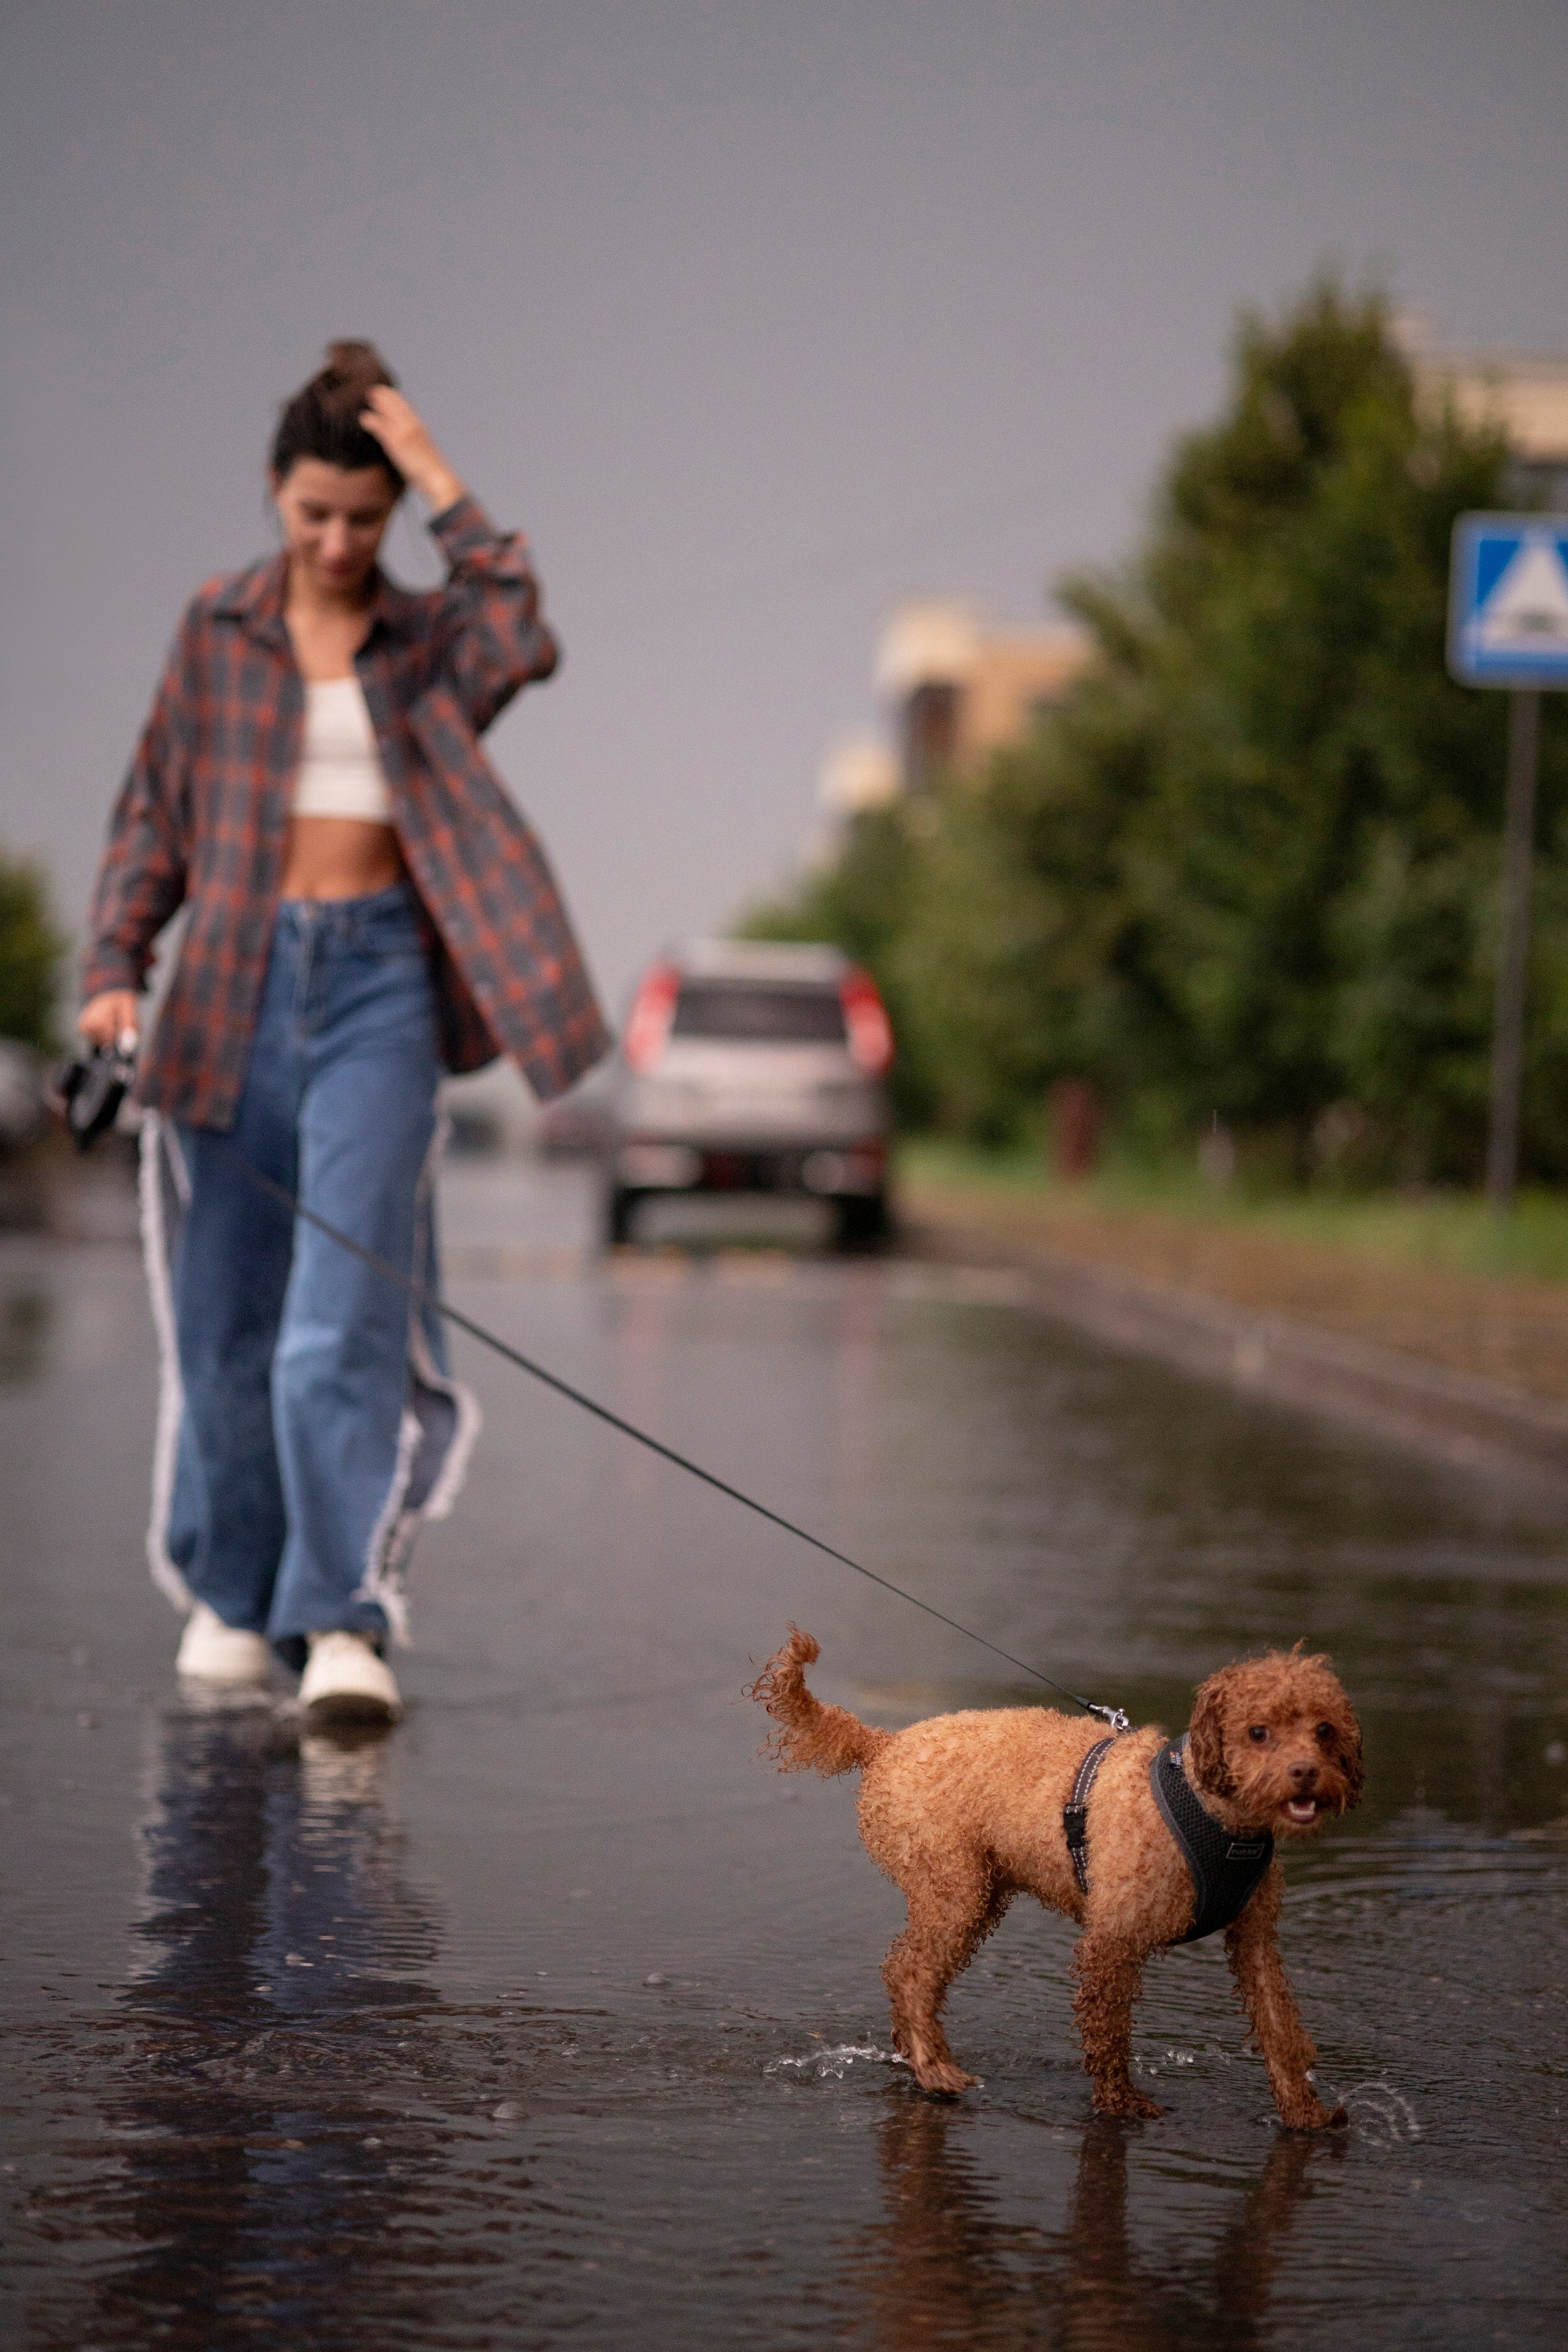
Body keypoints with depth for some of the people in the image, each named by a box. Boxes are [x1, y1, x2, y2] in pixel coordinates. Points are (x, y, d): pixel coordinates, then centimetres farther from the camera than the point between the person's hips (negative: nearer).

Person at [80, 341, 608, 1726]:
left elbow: (522, 639, -16)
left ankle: (345, 1617, -14)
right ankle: (231, 1593, 21)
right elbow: (155, 814, 10)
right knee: (226, 1311, 7)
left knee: (344, 1313, -12)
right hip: (237, 984, 2)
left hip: (380, 984, -2)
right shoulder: (217, 631, 9)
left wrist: (440, 481, -11)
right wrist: (115, 966, -2)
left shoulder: (431, 640, 6)